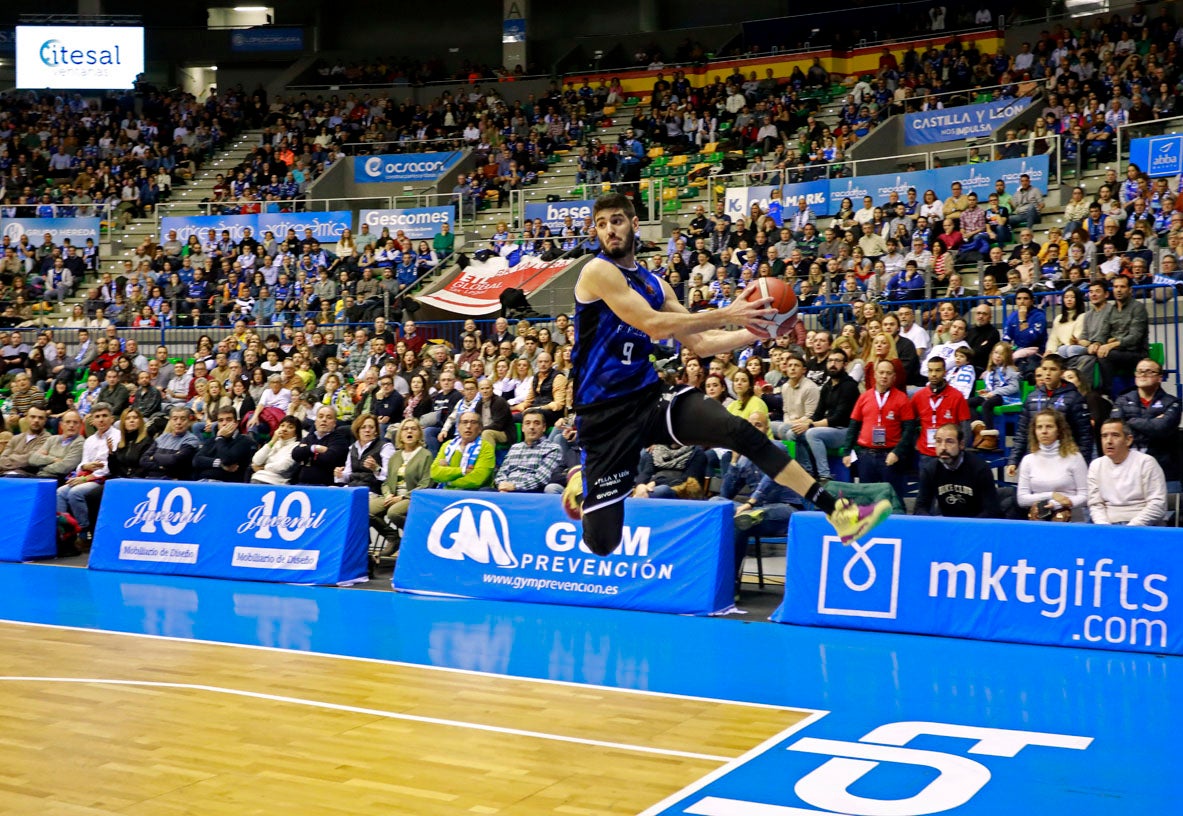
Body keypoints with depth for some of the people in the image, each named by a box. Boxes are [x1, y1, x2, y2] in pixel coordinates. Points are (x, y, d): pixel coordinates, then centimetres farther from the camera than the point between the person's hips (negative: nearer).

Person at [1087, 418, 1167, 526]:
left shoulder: (1145, 462, 0)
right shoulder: (1096, 465, 12)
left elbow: (1157, 504, -7)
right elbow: (1095, 505, 8)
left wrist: (1130, 529, -15)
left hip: (1142, 526, -4)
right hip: (1109, 525, 4)